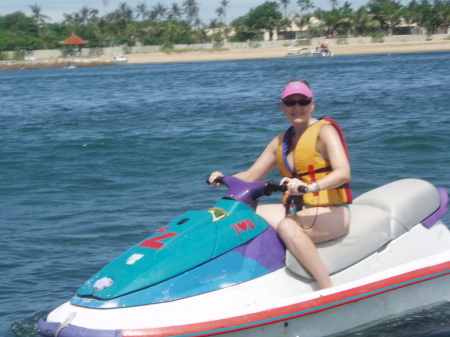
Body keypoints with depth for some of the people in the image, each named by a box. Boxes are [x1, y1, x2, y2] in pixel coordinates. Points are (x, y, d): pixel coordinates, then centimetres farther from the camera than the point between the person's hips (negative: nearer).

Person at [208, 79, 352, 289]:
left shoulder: (324, 130, -6)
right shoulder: (281, 142, 15)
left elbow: (343, 172, -21)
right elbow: (251, 175, 16)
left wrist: (310, 187, -39)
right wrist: (224, 179, -4)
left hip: (331, 213, -7)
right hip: (296, 210, 7)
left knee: (287, 227, -37)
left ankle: (329, 291, -38)